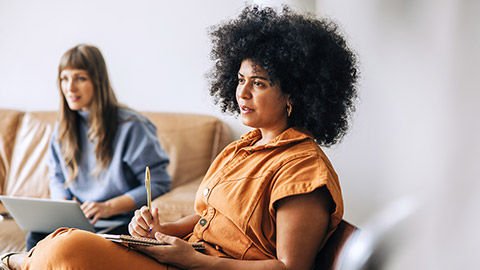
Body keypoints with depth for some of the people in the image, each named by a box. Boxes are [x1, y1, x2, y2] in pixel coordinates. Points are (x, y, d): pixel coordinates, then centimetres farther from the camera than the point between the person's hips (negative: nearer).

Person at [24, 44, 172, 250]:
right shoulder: (64, 127, 9)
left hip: (123, 223, -5)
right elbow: (57, 176, 21)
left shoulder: (131, 127, -12)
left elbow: (159, 183, -12)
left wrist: (109, 207, -19)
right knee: (35, 237, -25)